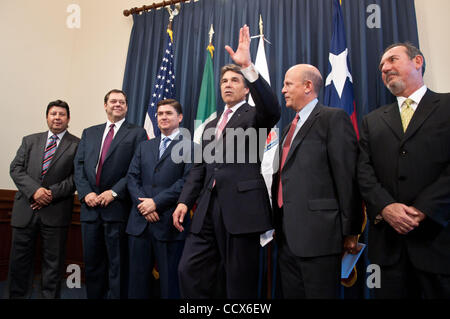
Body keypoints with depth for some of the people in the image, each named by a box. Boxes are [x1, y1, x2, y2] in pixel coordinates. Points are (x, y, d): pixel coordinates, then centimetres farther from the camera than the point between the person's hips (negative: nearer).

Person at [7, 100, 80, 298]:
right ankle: (17, 295, 26)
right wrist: (34, 190, -12)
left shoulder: (77, 145, 2)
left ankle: (49, 295, 20)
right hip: (25, 209, 3)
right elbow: (16, 168, 4)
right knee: (19, 260, 11)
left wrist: (52, 193, -16)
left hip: (56, 212, -3)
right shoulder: (30, 141, 13)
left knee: (53, 262, 7)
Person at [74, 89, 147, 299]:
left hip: (117, 207, -4)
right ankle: (94, 296, 25)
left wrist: (114, 192, -13)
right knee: (91, 262, 12)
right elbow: (79, 165, 10)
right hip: (90, 206, 5)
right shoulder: (89, 133, 18)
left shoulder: (137, 133, 4)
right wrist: (86, 193, -5)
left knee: (117, 264, 3)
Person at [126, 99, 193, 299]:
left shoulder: (189, 148, -1)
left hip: (169, 223, -5)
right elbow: (132, 177, 9)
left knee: (170, 281, 4)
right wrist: (142, 204, -7)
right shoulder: (144, 147, 18)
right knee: (137, 278, 12)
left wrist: (156, 202, -14)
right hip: (140, 222, 5)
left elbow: (187, 181, -11)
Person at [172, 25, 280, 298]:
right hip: (209, 209, 6)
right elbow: (199, 168, 18)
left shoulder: (254, 117, 4)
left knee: (239, 283, 2)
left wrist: (248, 66, -29)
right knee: (189, 271, 3)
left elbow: (272, 109, -20)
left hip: (241, 209, -6)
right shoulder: (211, 126, 22)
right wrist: (185, 201, 6)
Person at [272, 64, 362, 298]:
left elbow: (347, 176, -10)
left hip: (318, 233, -7)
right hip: (287, 236, 8)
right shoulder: (288, 129, 20)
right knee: (291, 294, 14)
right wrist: (278, 224, 17)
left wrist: (350, 231, -11)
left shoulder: (334, 118, -4)